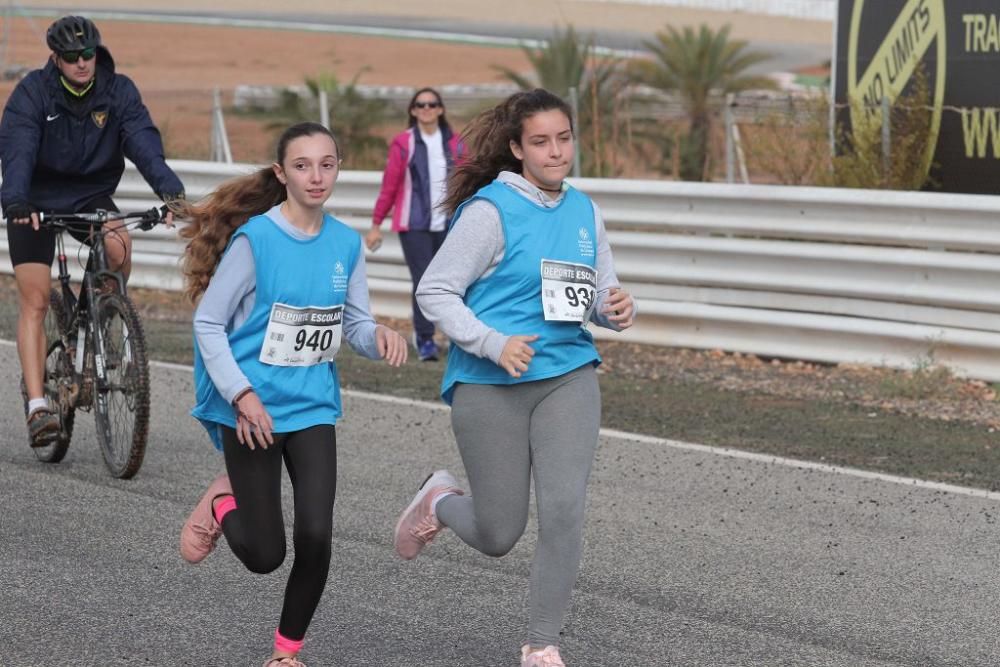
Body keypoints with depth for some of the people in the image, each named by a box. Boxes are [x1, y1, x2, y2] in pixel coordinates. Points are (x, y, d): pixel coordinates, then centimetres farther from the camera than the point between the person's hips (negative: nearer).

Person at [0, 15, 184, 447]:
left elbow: (144, 140, -23)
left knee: (120, 247, -30)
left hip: (91, 196, 2)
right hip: (36, 201, -1)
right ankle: (37, 406, -12)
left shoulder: (119, 91, -9)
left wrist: (169, 189, -40)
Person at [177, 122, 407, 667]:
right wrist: (242, 395, -18)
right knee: (264, 554, 0)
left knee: (315, 536, -8)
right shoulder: (254, 238, -13)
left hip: (312, 406, 4)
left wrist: (379, 336, -16)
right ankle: (223, 503, 33)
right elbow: (208, 323, -9)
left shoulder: (346, 243, 1)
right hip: (251, 409, -4)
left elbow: (355, 324, 8)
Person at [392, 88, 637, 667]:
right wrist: (494, 344, -21)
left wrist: (617, 307, -9)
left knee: (564, 509, -12)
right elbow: (435, 291, -10)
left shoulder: (585, 212, 7)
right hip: (490, 385, -4)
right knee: (498, 536, 3)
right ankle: (440, 502, 38)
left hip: (568, 377, 4)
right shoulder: (490, 210, -10)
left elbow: (599, 294, 15)